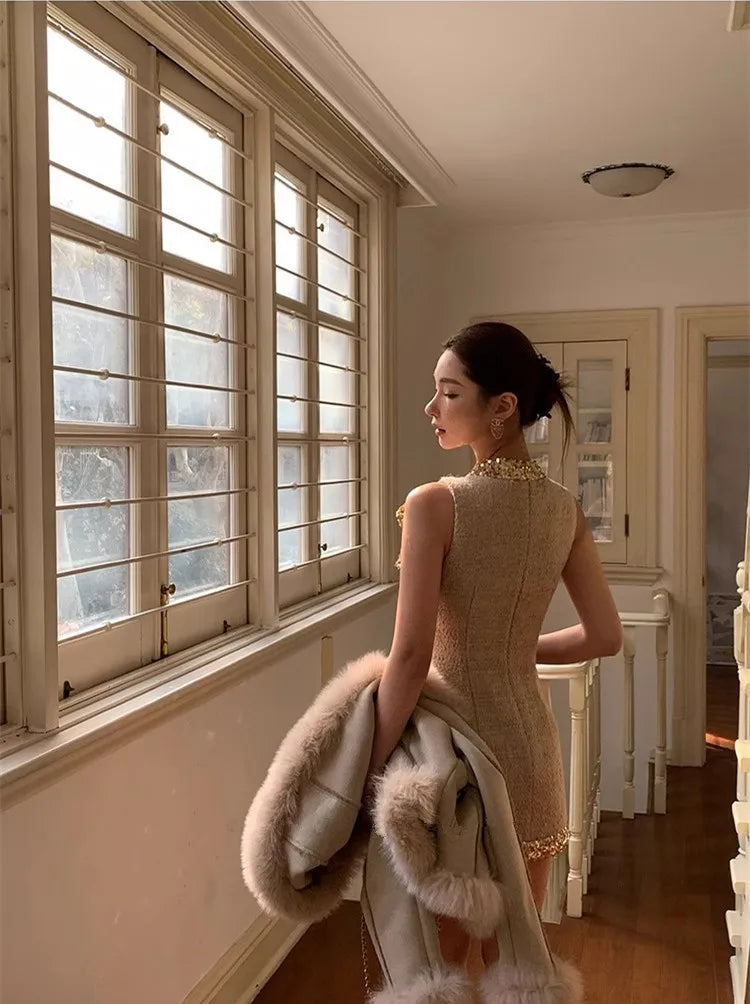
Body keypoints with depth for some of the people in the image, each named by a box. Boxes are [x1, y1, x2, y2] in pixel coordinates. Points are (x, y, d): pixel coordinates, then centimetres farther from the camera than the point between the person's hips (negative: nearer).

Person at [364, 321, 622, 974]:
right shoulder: (564, 508, -1)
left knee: (445, 954, 14)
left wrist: (375, 764, -13)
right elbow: (605, 637, 4)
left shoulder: (435, 505, -19)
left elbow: (411, 655, -23)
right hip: (531, 739, 6)